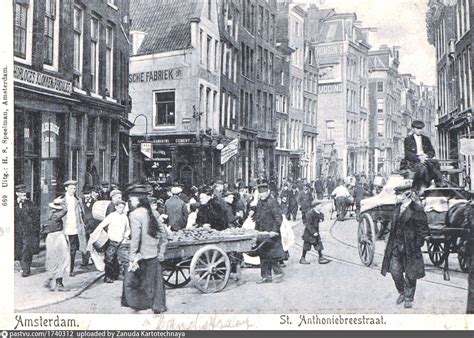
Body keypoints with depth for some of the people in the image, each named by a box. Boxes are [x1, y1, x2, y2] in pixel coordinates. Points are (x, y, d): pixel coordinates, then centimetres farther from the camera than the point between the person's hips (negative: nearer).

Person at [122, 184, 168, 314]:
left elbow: (135, 238, -18)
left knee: (131, 282, 9)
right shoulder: (153, 213, 7)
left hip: (141, 257, -6)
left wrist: (132, 258, -13)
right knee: (155, 284, 14)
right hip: (154, 256, 6)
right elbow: (163, 235, 8)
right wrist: (161, 253, 13)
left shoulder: (135, 214, -13)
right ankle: (157, 309, 21)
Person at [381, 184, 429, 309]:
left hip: (410, 247, -6)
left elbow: (423, 229, -12)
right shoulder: (398, 207, 7)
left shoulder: (416, 209, -14)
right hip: (396, 246, 6)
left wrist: (417, 245, -13)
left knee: (410, 275, 6)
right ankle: (402, 293, 31)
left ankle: (409, 298, 24)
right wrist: (392, 242, 11)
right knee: (395, 272, 8)